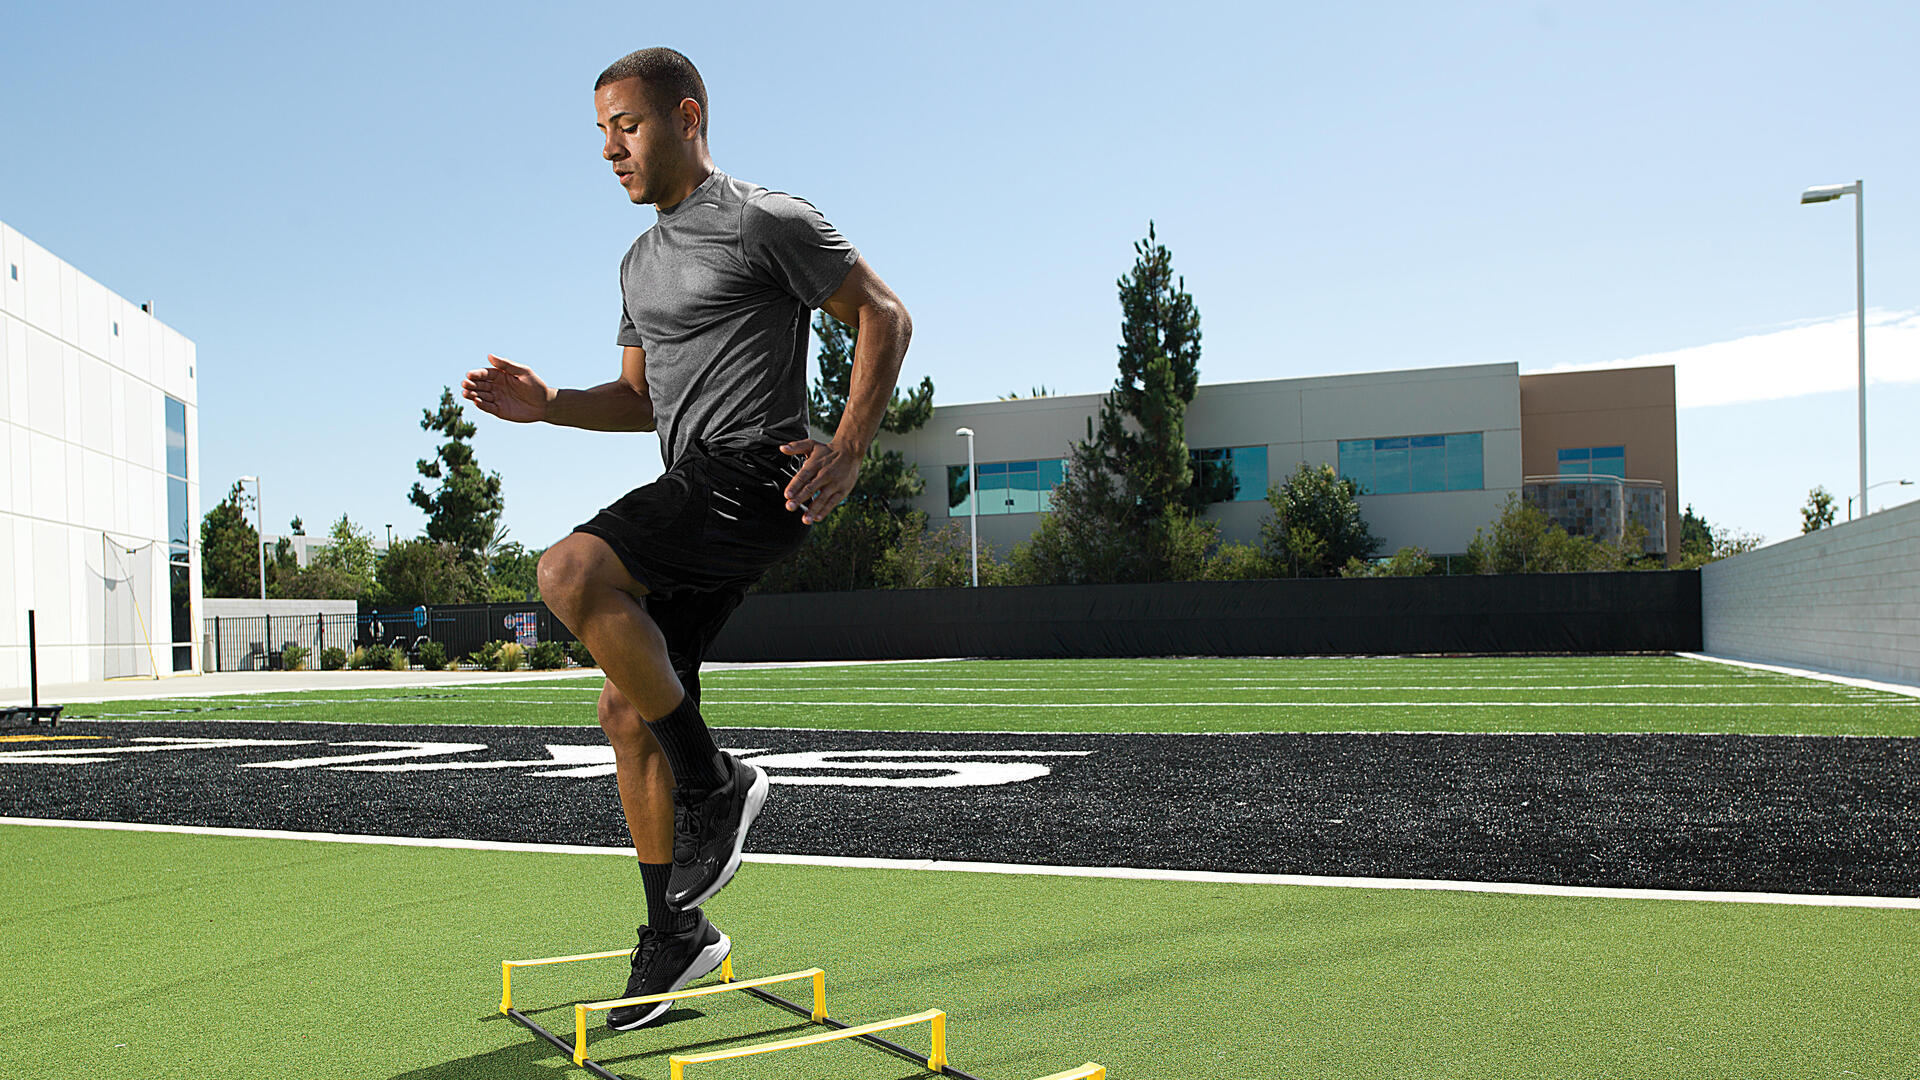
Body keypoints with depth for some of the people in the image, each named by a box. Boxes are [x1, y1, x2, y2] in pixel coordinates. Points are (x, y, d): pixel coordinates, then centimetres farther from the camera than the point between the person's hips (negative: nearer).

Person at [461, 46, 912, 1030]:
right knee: (627, 707, 6)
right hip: (692, 491, 9)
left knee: (570, 573, -27)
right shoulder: (641, 261, 22)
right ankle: (675, 934, 18)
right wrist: (547, 405, 7)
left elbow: (883, 316, -4)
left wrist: (848, 449, -15)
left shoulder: (764, 219, -4)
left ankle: (714, 781, -12)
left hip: (753, 474, -9)